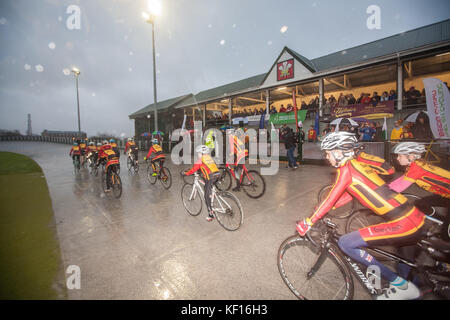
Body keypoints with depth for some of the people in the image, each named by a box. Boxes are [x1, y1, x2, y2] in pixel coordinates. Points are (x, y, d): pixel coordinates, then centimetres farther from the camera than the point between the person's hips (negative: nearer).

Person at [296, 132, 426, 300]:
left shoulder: (346, 169, -15)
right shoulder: (357, 164, 12)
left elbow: (330, 200, -15)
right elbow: (350, 194, 19)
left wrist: (309, 222, -6)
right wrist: (323, 209, 18)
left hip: (404, 225, -10)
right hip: (416, 218, 10)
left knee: (345, 243, -8)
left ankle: (400, 285, 6)